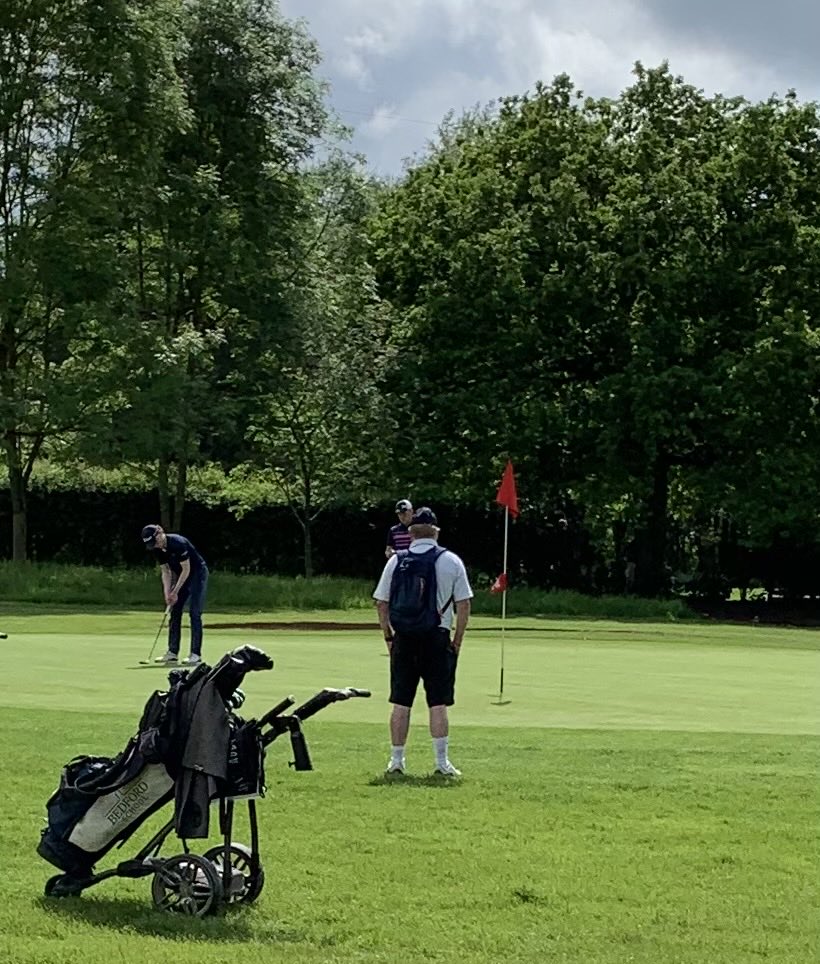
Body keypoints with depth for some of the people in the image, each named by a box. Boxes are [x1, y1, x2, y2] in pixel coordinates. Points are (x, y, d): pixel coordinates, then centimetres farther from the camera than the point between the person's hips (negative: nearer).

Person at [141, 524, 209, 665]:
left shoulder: (177, 543, -29)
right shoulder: (157, 549, -6)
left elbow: (186, 570, -23)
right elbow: (166, 571, 1)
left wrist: (175, 592, -19)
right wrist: (167, 593, -9)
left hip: (197, 573, -8)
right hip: (181, 575, 8)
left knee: (194, 613, -13)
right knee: (174, 612, 4)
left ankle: (196, 654, -12)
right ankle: (173, 653, 7)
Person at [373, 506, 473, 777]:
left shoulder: (395, 561, 3)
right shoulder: (450, 561, -1)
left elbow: (381, 603, 5)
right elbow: (463, 605, -2)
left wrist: (389, 637, 13)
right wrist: (457, 641, 5)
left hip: (403, 638, 2)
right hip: (437, 638, -2)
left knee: (401, 702, 8)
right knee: (438, 703, 1)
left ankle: (396, 760, 11)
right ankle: (442, 762, -1)